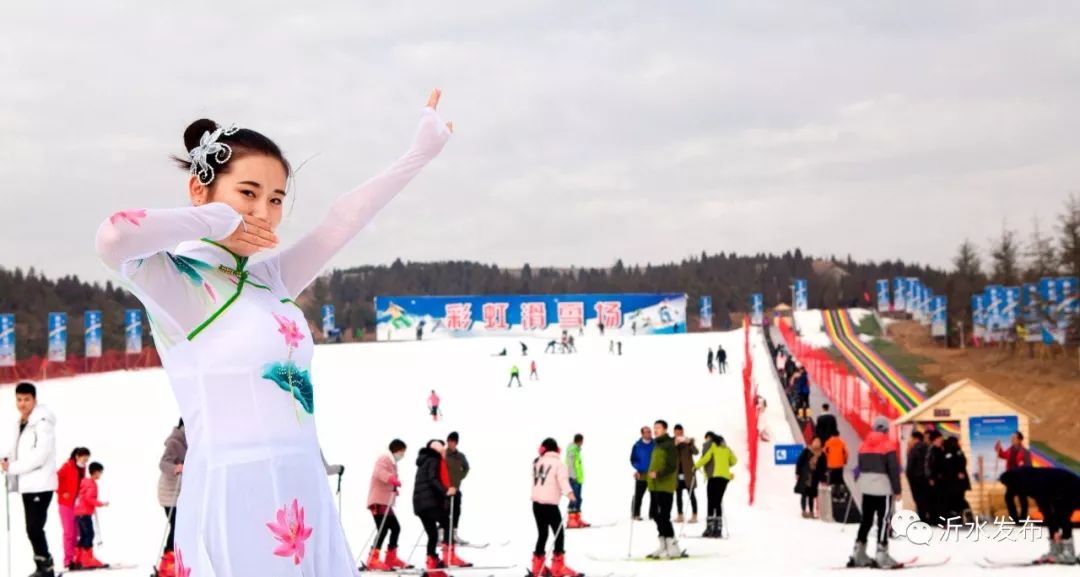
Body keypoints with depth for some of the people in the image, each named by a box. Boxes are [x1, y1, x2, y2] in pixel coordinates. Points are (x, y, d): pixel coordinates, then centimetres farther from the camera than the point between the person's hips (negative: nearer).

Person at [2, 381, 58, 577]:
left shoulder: (43, 422, -12)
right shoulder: (20, 424, 14)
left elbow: (40, 454, -20)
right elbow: (17, 449, 19)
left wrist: (13, 467, -17)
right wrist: (6, 459, -3)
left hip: (41, 484, -9)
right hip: (26, 484, 9)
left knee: (34, 527, -12)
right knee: (33, 528, 11)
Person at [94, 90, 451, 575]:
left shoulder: (268, 281, 16)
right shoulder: (178, 282, -5)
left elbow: (342, 222, 23)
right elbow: (113, 237, -25)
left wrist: (420, 153, 26)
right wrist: (217, 220, -10)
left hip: (303, 497, 8)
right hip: (235, 497, -8)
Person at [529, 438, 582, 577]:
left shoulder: (538, 462, 14)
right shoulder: (558, 463, -5)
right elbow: (563, 479, -25)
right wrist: (569, 492, -41)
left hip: (536, 502, 7)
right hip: (550, 504, -7)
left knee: (542, 534, 16)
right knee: (559, 534, -1)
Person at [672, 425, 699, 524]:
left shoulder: (689, 441, 0)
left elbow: (695, 452, -13)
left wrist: (689, 443, -30)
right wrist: (675, 444, -23)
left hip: (688, 472, -2)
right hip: (677, 473, 2)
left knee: (692, 494, -2)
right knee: (678, 495, 7)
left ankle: (694, 515, -1)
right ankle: (680, 516, 14)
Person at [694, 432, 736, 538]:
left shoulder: (710, 444, 3)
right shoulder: (724, 446, 22)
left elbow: (705, 457, -11)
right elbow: (733, 460, 20)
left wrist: (696, 466, 2)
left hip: (715, 475, -6)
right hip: (725, 476, 6)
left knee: (711, 502, -7)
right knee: (718, 502, 11)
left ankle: (709, 528, -14)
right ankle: (718, 529, 6)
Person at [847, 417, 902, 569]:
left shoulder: (864, 444, 10)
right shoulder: (889, 445, -8)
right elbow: (894, 469, -11)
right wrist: (897, 490, -7)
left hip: (866, 488, 6)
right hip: (883, 488, -6)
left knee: (866, 520, 12)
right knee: (883, 520, -4)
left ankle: (858, 555, 11)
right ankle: (882, 556, -9)